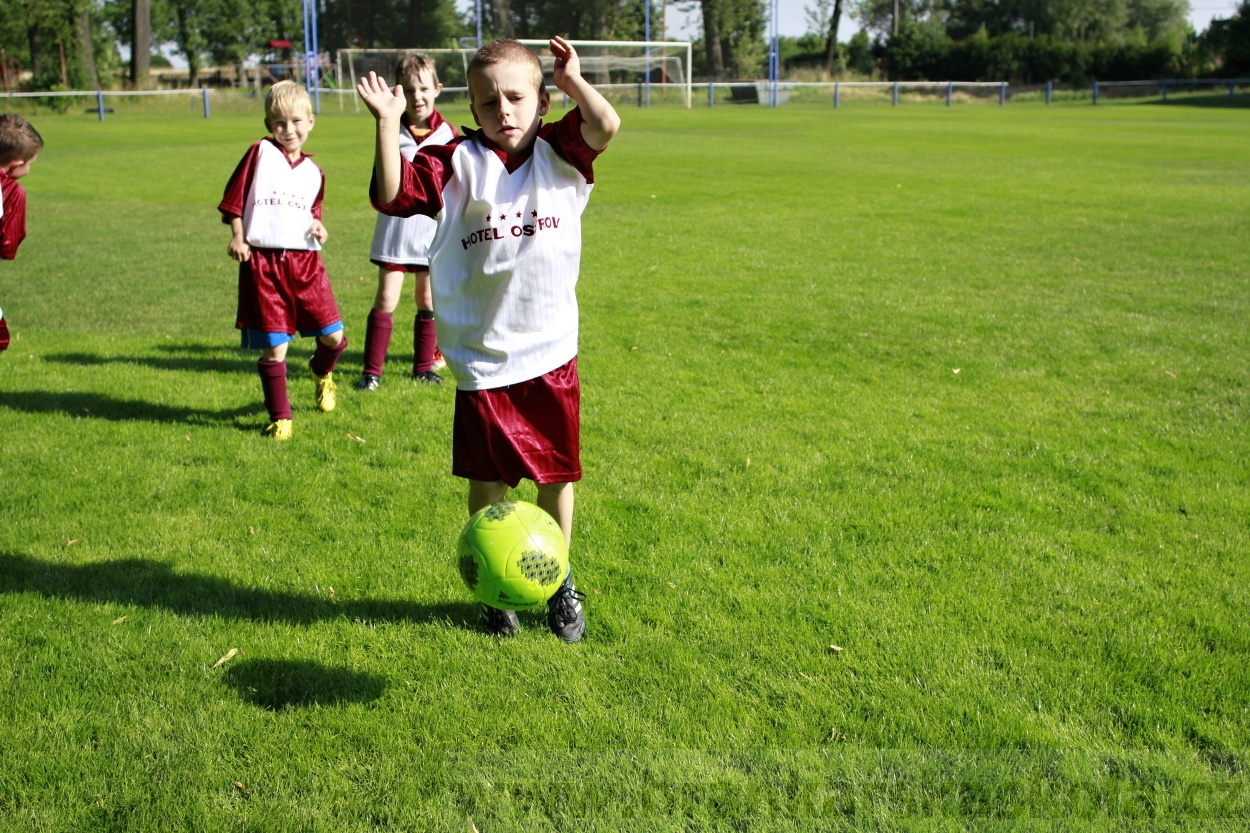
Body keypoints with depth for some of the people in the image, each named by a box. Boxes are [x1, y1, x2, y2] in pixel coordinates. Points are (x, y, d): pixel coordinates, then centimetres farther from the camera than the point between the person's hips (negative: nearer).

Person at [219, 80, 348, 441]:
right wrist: (237, 236, -6)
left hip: (305, 261, 3)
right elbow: (234, 196, 2)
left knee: (333, 335, 1)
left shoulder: (313, 172, 13)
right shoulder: (260, 153, 2)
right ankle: (279, 417, 15)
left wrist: (317, 226, 2)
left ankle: (322, 374, 37)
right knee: (274, 347, -1)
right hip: (263, 262, -3)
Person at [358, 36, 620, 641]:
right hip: (482, 360, -1)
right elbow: (391, 194, -15)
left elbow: (606, 126, -16)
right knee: (487, 481, 10)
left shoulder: (559, 155, 2)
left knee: (557, 475, 13)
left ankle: (557, 580, 35)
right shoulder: (457, 164, -3)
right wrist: (388, 122, -20)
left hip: (552, 354, 1)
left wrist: (571, 78, -5)